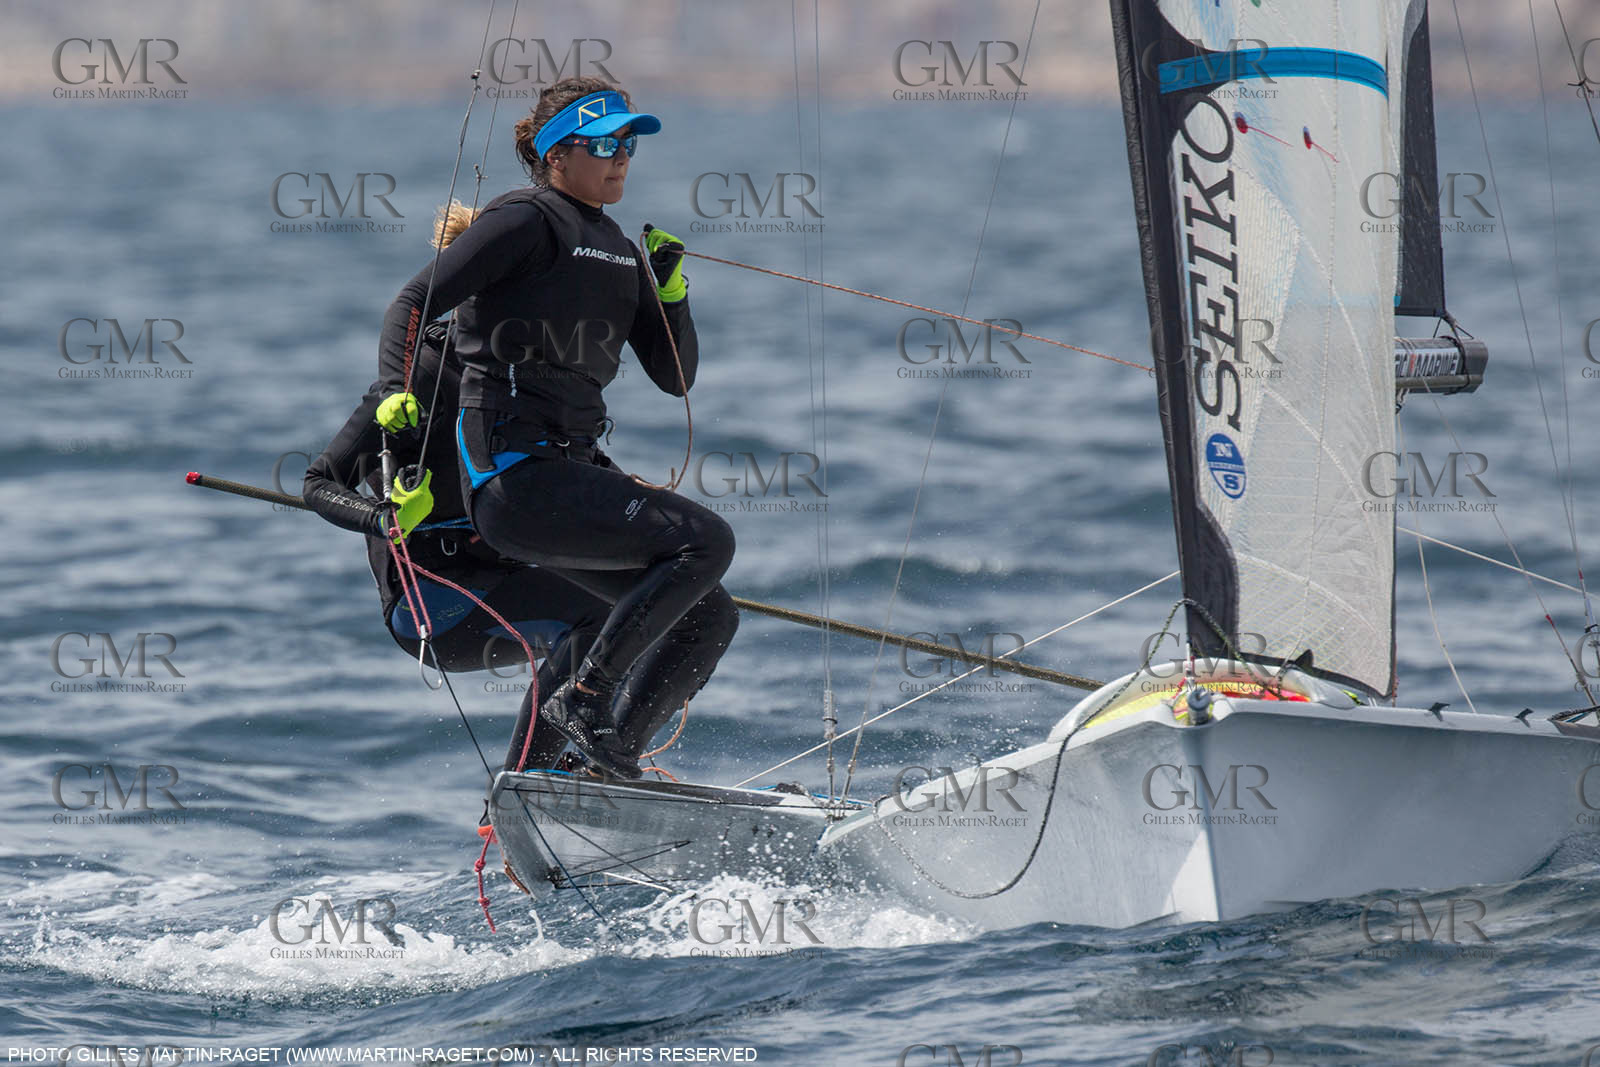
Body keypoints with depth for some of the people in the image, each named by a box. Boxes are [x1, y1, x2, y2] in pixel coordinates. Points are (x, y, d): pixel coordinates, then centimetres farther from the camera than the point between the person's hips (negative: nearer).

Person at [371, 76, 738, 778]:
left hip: (575, 470, 9)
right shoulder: (527, 221, -5)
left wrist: (671, 292, 3)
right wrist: (400, 396, -27)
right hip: (515, 475, -9)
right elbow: (415, 302, -12)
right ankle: (583, 698, -18)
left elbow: (676, 378, 19)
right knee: (705, 540, -21)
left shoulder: (622, 253, 19)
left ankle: (608, 754, 6)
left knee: (708, 617, 5)